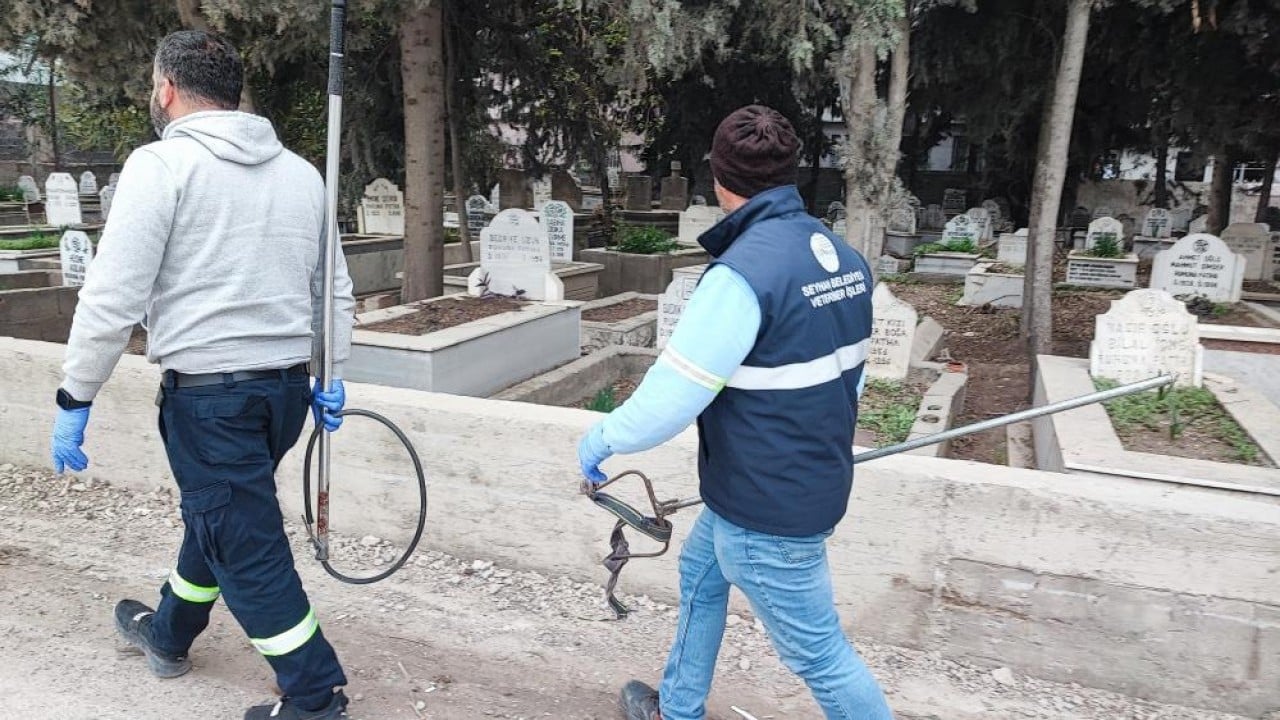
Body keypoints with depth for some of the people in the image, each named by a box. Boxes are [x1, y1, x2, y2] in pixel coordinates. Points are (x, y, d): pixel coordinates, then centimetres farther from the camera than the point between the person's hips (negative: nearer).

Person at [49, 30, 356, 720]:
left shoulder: (162, 164, -8)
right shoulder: (300, 171, 10)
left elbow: (114, 294, -13)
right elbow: (336, 290, 12)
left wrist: (74, 397, -5)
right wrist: (331, 377, 20)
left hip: (208, 392, -7)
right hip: (287, 386, 7)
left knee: (246, 548, 4)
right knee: (218, 515, 25)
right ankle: (168, 632, 47)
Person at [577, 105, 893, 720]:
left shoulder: (742, 272, -27)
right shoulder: (844, 256, -1)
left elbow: (672, 396, -23)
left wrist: (601, 439, -5)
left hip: (767, 513, -9)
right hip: (817, 477, 9)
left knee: (818, 652, 9)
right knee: (700, 572, 27)